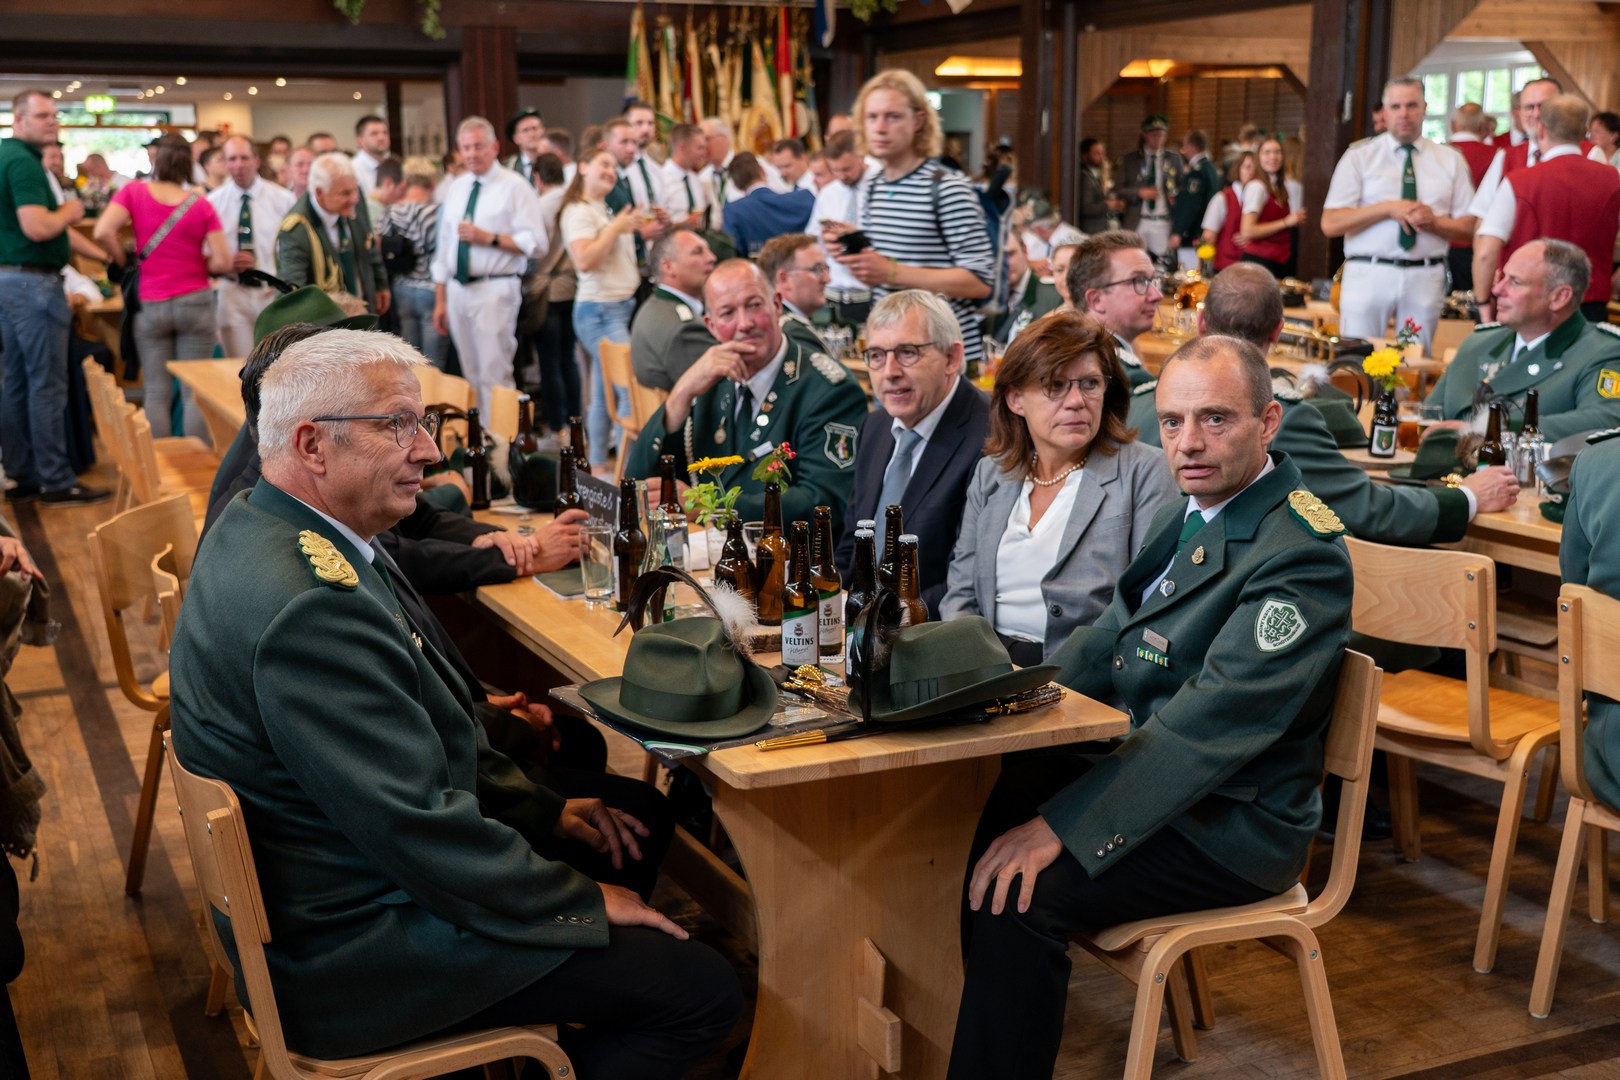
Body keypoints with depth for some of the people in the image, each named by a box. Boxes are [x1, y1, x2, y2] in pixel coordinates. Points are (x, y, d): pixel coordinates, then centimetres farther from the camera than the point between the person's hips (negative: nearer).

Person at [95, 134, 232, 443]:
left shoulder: (134, 191, -2)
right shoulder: (201, 205, -2)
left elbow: (103, 232, -14)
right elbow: (223, 262, -6)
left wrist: (124, 262, 4)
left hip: (150, 304, 0)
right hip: (195, 301, 0)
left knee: (157, 394, 6)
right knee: (195, 392, 3)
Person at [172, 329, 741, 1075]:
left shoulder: (259, 530, 4)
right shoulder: (310, 607, -30)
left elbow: (407, 728, 10)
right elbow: (417, 827, -28)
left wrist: (540, 808, 7)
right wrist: (585, 904, -15)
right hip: (349, 949, -11)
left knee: (626, 836, 23)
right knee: (704, 990, -11)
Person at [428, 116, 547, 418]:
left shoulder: (515, 187, -4)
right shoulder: (455, 188, 13)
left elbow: (536, 244, -10)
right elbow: (443, 246, 16)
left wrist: (489, 238, -16)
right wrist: (440, 301, 14)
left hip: (496, 290, -6)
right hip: (457, 289, 6)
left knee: (494, 376, -9)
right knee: (471, 375, 13)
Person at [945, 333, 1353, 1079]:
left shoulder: (1300, 555, -21)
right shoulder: (1189, 515, 8)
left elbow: (1214, 720, -28)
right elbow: (1112, 639, 15)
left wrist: (1061, 826, -31)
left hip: (1229, 822, -9)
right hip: (1142, 760, 9)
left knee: (1020, 892, -25)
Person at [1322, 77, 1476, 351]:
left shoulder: (1451, 161, 11)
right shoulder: (1359, 156, 4)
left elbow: (1469, 227, 9)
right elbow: (1330, 224, -5)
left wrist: (1434, 222, -12)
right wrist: (1387, 209, -13)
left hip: (1425, 277, 2)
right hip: (1368, 275, -2)